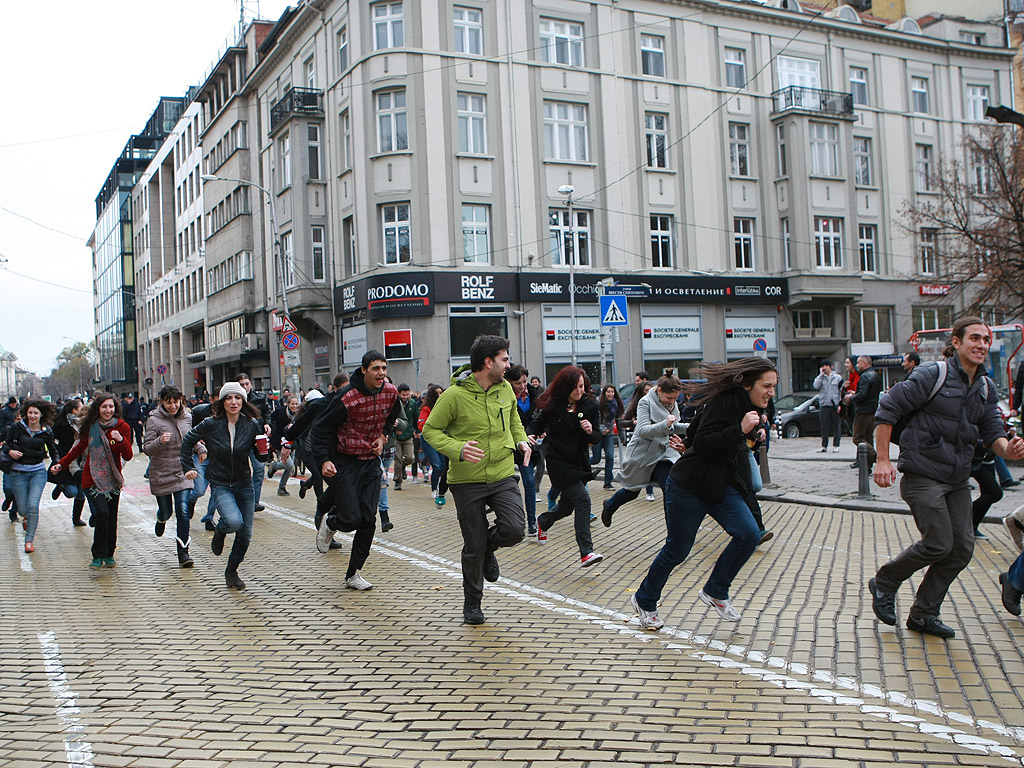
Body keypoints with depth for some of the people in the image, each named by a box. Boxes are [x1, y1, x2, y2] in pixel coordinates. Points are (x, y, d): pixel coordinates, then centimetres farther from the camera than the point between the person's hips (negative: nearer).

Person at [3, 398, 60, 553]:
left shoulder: (46, 432, -2)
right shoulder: (17, 427, -4)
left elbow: (53, 451, 6)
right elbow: (6, 444, 6)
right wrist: (10, 451, -17)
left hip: (38, 472, 0)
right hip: (18, 472, 1)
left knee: (33, 505, -15)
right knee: (23, 509, 4)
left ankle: (29, 539, 1)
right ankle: (26, 517, 44)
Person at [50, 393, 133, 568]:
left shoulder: (123, 427, -4)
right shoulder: (90, 427, -1)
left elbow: (128, 456, -10)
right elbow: (79, 448, 17)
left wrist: (121, 440, -27)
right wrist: (61, 464, 14)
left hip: (113, 479, 1)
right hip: (92, 479, -1)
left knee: (111, 518, 4)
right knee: (102, 512, -20)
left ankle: (109, 554, 25)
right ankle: (98, 555, -8)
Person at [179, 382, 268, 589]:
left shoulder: (252, 425, -6)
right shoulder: (211, 424, -11)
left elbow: (260, 456, 4)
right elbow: (188, 440, 6)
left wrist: (264, 452, -18)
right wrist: (187, 467, 5)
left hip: (244, 484, 3)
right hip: (220, 485, -3)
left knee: (245, 534, 4)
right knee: (234, 522, -28)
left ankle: (231, 572, 29)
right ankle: (220, 530, 10)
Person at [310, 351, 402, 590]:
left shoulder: (391, 392, -3)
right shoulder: (346, 397, -20)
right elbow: (320, 429, -14)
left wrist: (383, 435, 5)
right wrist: (324, 460, -26)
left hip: (371, 461, 5)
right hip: (344, 462, -5)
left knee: (368, 520, 1)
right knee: (351, 519, -11)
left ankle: (353, 574, 14)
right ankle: (329, 523, 27)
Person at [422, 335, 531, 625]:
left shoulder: (505, 388, 2)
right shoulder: (454, 394, -15)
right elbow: (430, 430, -9)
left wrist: (520, 439, 5)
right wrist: (457, 449, -25)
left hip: (503, 474, 4)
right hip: (467, 480, -4)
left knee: (514, 530, -16)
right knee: (474, 547, 3)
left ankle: (488, 548, 20)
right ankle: (472, 602, 27)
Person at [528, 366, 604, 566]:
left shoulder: (590, 405, -1)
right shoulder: (553, 404, -9)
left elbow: (596, 439, 1)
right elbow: (537, 423, 3)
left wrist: (591, 431, -22)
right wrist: (530, 435, -18)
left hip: (580, 462, 5)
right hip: (559, 461, -5)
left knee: (567, 507, 15)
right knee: (582, 499, -18)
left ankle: (543, 521, 49)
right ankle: (586, 552, -17)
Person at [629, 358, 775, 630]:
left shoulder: (752, 409, 9)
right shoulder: (724, 401, -19)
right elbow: (702, 442, -28)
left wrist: (753, 438, 11)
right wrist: (740, 430, -31)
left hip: (722, 486, 8)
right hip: (689, 485, -8)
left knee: (749, 534, -12)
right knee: (677, 550, 3)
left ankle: (715, 591, 8)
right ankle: (645, 601, 27)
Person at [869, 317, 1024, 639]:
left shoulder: (986, 387, 10)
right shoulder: (932, 376, -12)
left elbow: (992, 431, 8)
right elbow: (887, 410, -11)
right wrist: (883, 459, -16)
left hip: (958, 480, 8)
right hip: (923, 475, -7)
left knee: (962, 547, 4)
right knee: (939, 543, -12)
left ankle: (923, 615, 17)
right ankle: (884, 582, 13)